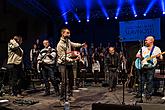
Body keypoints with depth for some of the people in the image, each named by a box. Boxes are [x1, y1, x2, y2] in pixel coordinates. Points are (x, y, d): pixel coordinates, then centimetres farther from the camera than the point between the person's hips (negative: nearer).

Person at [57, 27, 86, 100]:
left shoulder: (68, 41, 5)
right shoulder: (60, 44, -19)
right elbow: (63, 57, -21)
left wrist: (81, 45, 3)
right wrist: (73, 60, -29)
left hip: (69, 64, 8)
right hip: (63, 65, -8)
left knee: (71, 80, 15)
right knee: (65, 81, -11)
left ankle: (70, 94, 30)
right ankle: (62, 97, 0)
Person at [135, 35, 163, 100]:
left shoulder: (156, 49, 3)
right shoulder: (143, 48, 15)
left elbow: (161, 58, 1)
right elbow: (137, 55, 20)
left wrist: (158, 56, -21)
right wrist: (138, 56, -3)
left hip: (151, 68, -3)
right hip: (142, 67, 4)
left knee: (149, 81, -1)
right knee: (141, 81, 6)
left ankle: (148, 94, 7)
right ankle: (139, 93, 14)